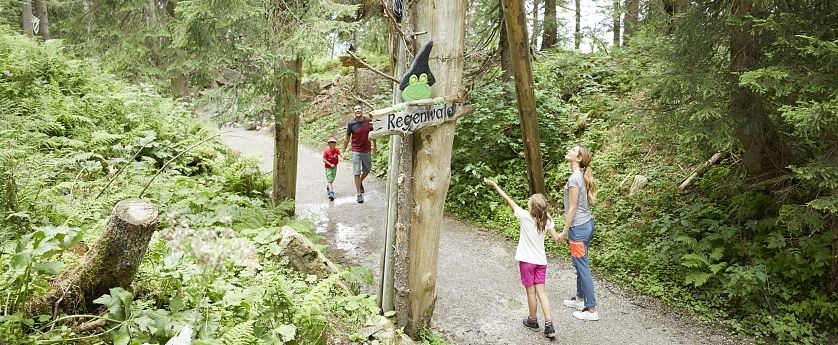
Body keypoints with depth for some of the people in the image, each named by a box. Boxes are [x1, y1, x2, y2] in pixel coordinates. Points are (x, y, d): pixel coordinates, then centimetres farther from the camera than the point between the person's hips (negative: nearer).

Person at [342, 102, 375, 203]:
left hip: (367, 150, 3)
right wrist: (343, 151, 2)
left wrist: (374, 146, 16)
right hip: (356, 151, -3)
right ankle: (359, 194, 7)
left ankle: (360, 182, 48)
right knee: (357, 173, -2)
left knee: (367, 170, 19)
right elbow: (347, 138, -1)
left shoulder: (369, 121, -7)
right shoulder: (351, 123, -11)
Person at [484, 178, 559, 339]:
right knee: (541, 291, 7)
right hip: (541, 260, 4)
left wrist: (495, 185, -3)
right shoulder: (547, 220, -7)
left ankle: (532, 321, 26)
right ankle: (549, 325, 2)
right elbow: (556, 237, -1)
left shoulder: (524, 216, -19)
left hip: (527, 260, -4)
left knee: (531, 292, 9)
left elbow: (508, 200, -11)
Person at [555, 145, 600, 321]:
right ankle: (580, 299, 33)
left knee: (582, 267, -1)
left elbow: (572, 208, -19)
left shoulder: (574, 179, -20)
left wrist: (564, 232, -12)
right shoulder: (583, 176, 7)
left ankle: (591, 310, 6)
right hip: (587, 223, 9)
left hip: (578, 227, -9)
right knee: (580, 264, 20)